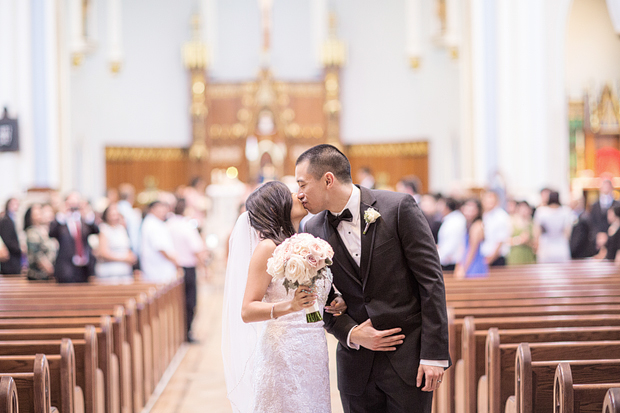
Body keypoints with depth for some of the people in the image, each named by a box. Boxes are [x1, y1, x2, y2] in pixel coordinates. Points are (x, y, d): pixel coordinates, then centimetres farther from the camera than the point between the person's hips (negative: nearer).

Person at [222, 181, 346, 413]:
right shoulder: (268, 248, -8)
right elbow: (247, 311, -15)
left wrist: (339, 304, 4)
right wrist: (289, 306, -29)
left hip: (314, 357, 7)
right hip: (283, 357, -7)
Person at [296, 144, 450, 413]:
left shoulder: (399, 207, -7)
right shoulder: (314, 230, 4)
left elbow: (431, 280, -8)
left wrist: (434, 354, -12)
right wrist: (350, 334, -10)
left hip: (408, 359, -3)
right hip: (356, 366, 3)